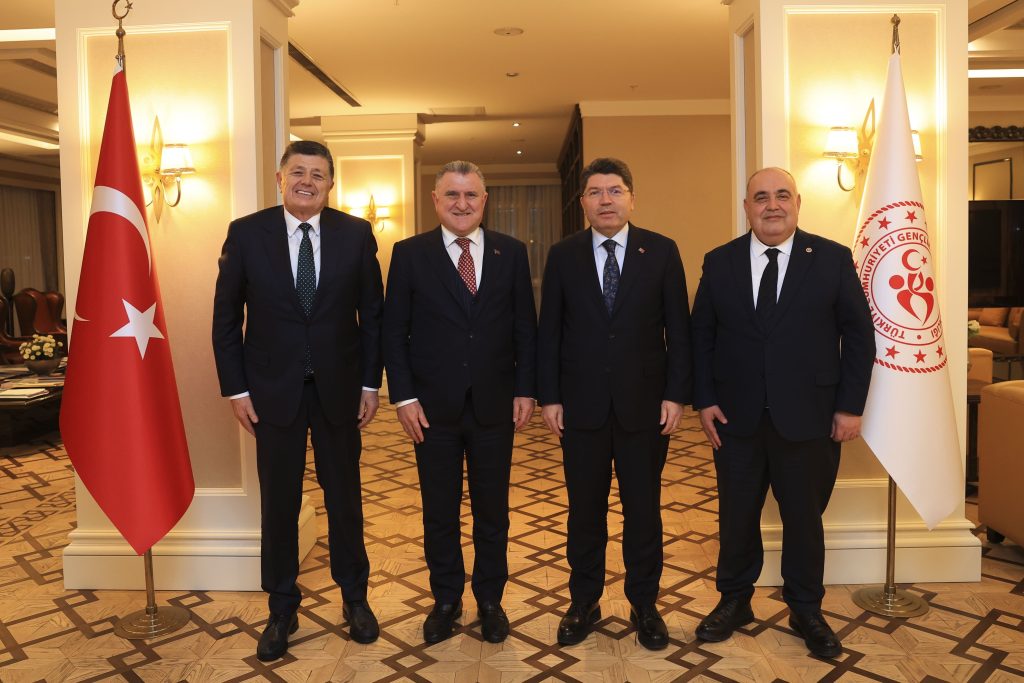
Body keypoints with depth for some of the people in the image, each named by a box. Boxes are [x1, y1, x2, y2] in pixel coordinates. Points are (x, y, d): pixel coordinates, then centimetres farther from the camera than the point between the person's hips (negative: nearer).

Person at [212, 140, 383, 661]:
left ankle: (355, 598, 31)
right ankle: (282, 610, 27)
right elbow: (226, 317, 0)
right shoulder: (246, 233, -3)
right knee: (278, 502, 9)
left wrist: (370, 382, 0)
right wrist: (236, 388, -3)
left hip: (339, 388, 1)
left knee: (344, 496, 12)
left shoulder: (355, 234, -1)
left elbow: (372, 313, 2)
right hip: (273, 389, 0)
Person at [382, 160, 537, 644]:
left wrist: (525, 390, -1)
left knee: (492, 510, 13)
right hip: (434, 406, -1)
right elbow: (394, 332, -1)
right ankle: (446, 599, 31)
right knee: (439, 512, 12)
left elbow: (525, 328, 5)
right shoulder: (409, 254, -1)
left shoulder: (511, 252, 3)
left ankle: (490, 599, 31)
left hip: (495, 405, 1)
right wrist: (404, 397, -7)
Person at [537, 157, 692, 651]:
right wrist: (549, 397, -2)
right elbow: (549, 332, 3)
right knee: (584, 508, 11)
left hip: (644, 404, 0)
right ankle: (584, 601, 28)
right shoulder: (563, 255, 3)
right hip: (582, 405, 1)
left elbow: (678, 329, 0)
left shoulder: (662, 251, 1)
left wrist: (676, 394, -6)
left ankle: (644, 604, 28)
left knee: (643, 509, 11)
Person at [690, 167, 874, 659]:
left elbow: (859, 335, 0)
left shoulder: (833, 259, -1)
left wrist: (850, 406, -4)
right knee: (737, 516, 12)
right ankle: (734, 601, 32)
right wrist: (704, 400, -2)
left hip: (809, 417, -1)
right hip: (736, 416, 1)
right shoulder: (719, 263, 3)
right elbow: (701, 335, 5)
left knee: (804, 517, 12)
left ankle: (806, 610, 32)